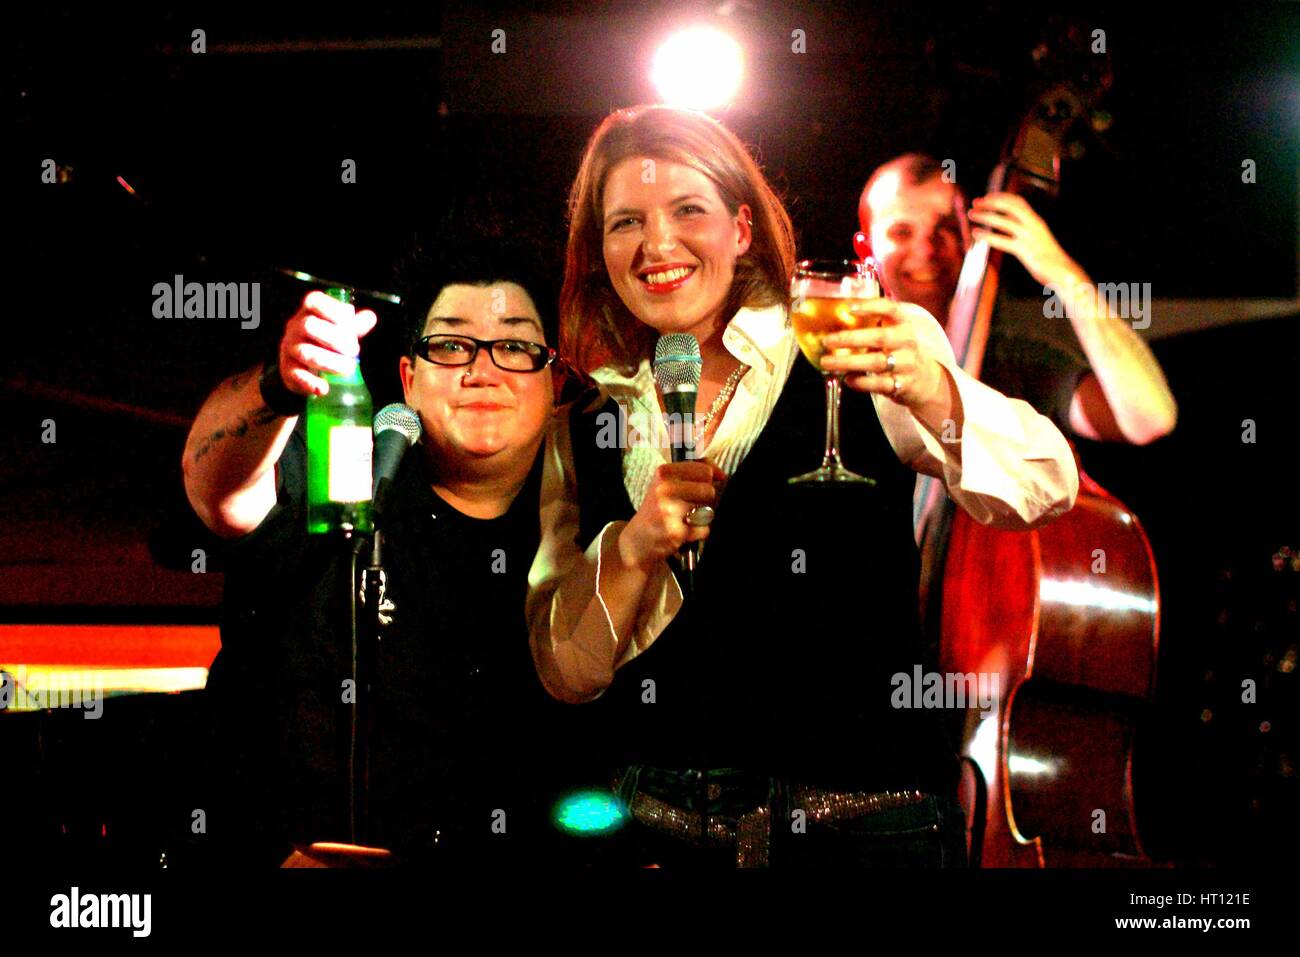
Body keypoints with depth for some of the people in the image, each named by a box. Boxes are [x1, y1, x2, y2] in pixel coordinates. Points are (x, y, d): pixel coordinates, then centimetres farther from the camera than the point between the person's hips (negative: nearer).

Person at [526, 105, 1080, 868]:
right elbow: (566, 675, 3)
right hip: (659, 826, 3)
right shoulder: (587, 423, 3)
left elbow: (1045, 490, -18)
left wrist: (930, 391, -36)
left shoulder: (845, 361, -6)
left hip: (866, 824, -2)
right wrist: (632, 547, -16)